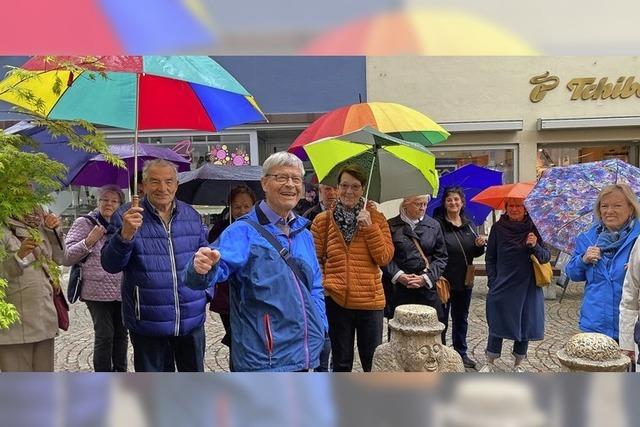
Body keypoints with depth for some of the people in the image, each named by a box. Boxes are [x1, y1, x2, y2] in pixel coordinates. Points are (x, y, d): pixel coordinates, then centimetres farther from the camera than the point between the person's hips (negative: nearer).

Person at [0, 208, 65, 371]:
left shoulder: (36, 228, 12)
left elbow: (59, 258, 18)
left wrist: (54, 230, 6)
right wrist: (18, 256, -32)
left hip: (45, 319, 7)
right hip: (17, 323, -6)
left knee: (44, 374, 14)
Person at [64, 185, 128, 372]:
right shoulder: (84, 223, 1)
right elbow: (67, 257, -3)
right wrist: (88, 241, -15)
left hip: (122, 291, 5)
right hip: (98, 291, -5)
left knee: (121, 334, 12)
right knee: (104, 335, -5)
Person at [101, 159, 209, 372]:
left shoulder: (191, 216, 6)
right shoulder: (126, 216, -6)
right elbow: (110, 265, -13)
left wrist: (206, 294, 6)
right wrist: (125, 234, -30)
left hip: (192, 320, 4)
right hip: (147, 324, -3)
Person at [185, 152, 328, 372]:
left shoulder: (304, 234, 10)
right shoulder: (243, 232, -11)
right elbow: (219, 266, -28)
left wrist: (320, 329, 9)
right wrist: (203, 268, -50)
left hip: (303, 355, 7)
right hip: (264, 361, -7)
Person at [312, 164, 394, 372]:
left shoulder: (375, 218, 2)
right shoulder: (323, 220, 2)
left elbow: (385, 257, -5)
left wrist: (370, 228, -14)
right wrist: (321, 286, -8)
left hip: (370, 300, 0)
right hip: (336, 300, 0)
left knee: (372, 362, 11)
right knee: (341, 362, 15)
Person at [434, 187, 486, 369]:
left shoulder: (468, 225, 9)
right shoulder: (438, 224, -11)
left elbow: (474, 253, 15)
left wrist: (479, 245, -6)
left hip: (464, 280, 6)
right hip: (444, 280, -6)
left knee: (461, 318, 18)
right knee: (441, 319, 5)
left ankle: (461, 352, 32)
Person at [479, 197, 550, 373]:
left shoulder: (533, 228, -2)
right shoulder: (498, 228, -2)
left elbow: (546, 257, -2)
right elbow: (490, 258, 4)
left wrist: (535, 246, -22)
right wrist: (493, 282, -2)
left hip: (527, 287, 1)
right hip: (502, 287, -1)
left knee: (524, 324, 8)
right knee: (497, 324, 4)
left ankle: (518, 364, 25)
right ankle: (490, 363, 18)